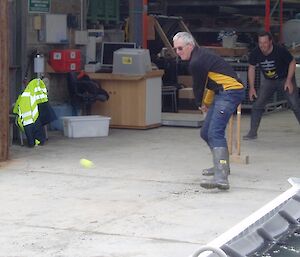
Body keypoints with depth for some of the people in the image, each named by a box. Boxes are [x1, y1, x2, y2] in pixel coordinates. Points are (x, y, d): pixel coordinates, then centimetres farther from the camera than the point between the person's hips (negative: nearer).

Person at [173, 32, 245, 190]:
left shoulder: (196, 62, -15)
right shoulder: (200, 56, 18)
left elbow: (198, 87, -3)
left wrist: (200, 104, 15)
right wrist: (206, 104, 31)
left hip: (230, 92, -11)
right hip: (222, 94, 11)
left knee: (215, 133, -24)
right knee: (206, 133, 18)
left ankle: (221, 178, -38)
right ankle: (222, 165, 38)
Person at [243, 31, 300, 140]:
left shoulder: (280, 50, -26)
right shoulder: (255, 53, -17)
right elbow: (251, 68, -1)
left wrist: (289, 81, -19)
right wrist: (251, 88, -4)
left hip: (285, 79, -3)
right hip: (269, 81, 3)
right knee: (257, 105, -5)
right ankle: (253, 133, 6)